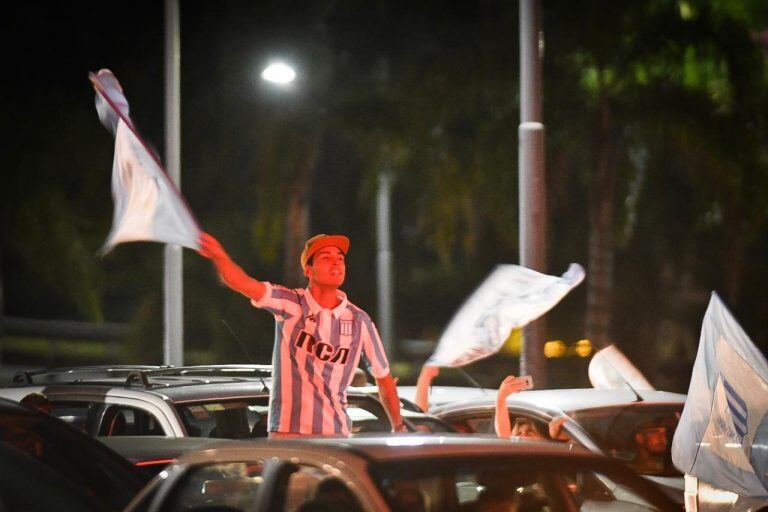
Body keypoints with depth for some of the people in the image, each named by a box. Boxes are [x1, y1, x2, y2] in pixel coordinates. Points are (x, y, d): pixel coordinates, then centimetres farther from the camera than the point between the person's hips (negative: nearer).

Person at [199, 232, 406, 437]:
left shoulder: (358, 320, 3)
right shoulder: (290, 305, -2)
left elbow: (383, 375, 14)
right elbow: (243, 284, -19)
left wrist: (398, 427, 18)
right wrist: (219, 256, -39)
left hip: (336, 434, 2)